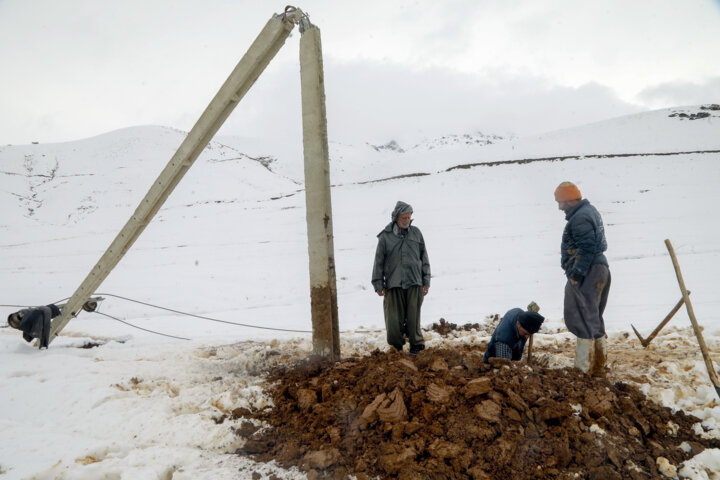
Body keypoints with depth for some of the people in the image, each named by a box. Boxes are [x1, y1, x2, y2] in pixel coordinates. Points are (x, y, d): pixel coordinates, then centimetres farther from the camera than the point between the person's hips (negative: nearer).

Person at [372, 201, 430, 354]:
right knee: (394, 317, 0)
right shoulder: (385, 236, 1)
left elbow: (424, 258, 13)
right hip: (393, 284, -1)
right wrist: (378, 284, 1)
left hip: (414, 283, 1)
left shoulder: (416, 233, 9)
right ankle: (397, 344, 21)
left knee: (413, 316, 1)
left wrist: (426, 281, 9)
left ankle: (416, 343, 18)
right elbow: (379, 261, 4)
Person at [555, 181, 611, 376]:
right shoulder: (589, 210, 16)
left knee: (582, 320, -4)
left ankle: (585, 369, 2)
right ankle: (599, 363, 29)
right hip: (600, 268, 11)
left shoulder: (580, 218, -17)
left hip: (587, 273, -11)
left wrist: (576, 275, -21)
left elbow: (587, 250, -23)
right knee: (594, 319, 18)